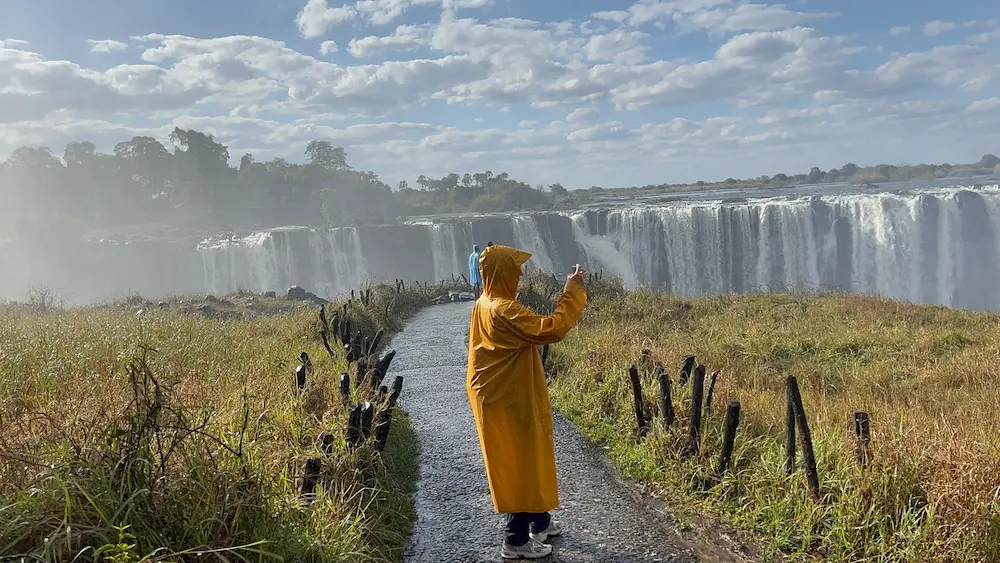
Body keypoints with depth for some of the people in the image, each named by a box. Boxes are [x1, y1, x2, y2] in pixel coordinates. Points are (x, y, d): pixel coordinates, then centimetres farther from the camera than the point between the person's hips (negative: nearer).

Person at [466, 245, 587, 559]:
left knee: (529, 460, 21)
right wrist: (572, 291, -24)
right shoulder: (503, 310, -25)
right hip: (510, 402, -10)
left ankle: (538, 521, 37)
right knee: (520, 465, 1)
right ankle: (516, 541, 13)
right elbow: (550, 329, -31)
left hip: (502, 396, 10)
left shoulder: (487, 305, 8)